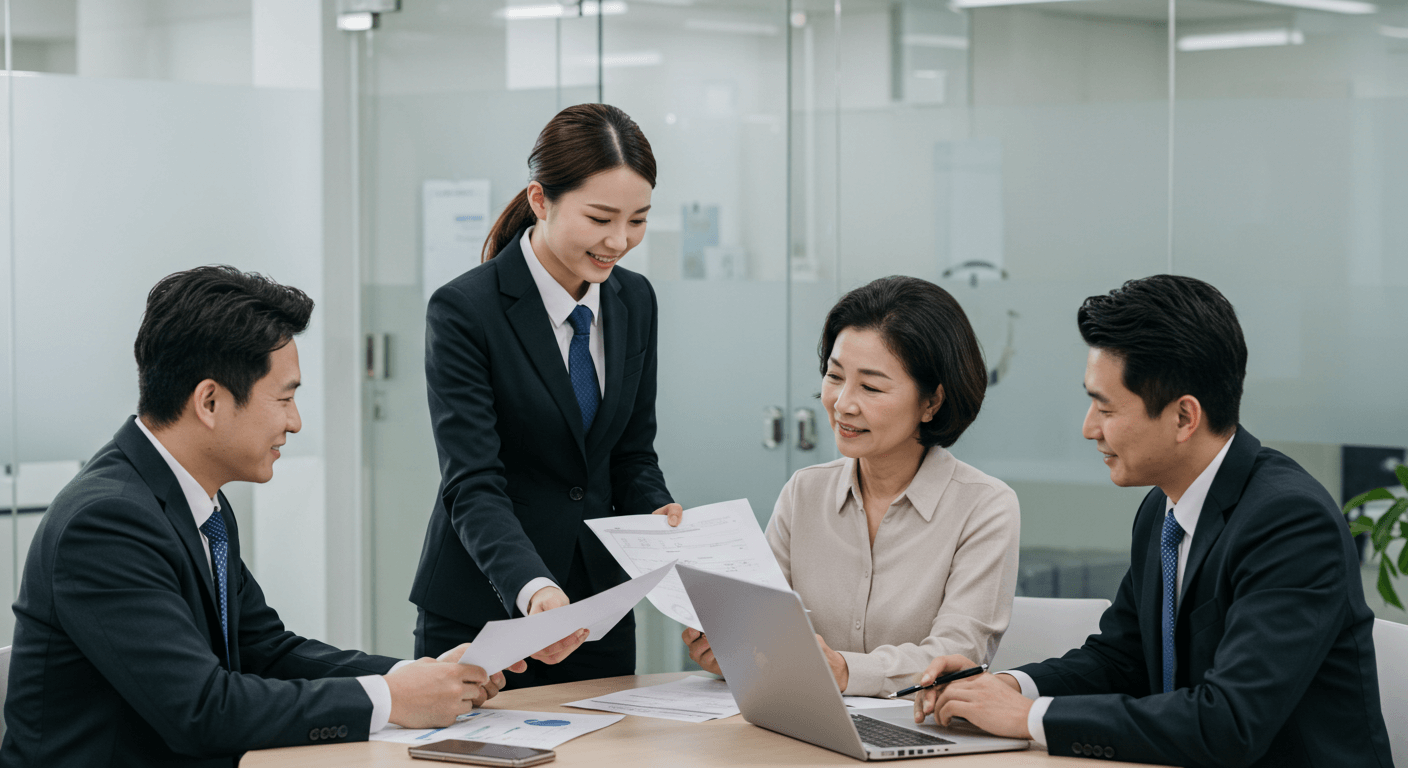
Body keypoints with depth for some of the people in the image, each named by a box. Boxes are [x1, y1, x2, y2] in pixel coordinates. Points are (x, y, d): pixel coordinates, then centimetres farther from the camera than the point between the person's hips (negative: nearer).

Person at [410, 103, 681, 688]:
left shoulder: (635, 301, 4)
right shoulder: (464, 310, -15)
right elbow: (473, 485, -21)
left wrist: (660, 518, -11)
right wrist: (534, 590, -37)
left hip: (598, 614, 5)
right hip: (482, 615, -5)